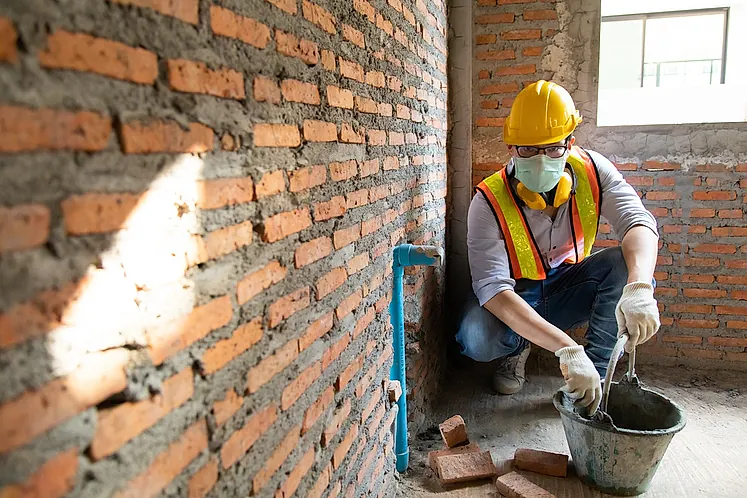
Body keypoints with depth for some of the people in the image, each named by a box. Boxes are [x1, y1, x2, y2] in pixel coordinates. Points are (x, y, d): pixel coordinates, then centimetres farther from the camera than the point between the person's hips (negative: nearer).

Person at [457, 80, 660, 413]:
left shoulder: (591, 170, -15)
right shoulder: (489, 201, -27)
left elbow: (638, 223, -28)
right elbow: (493, 289, -36)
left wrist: (639, 287, -52)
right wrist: (566, 348, -48)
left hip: (567, 291, 3)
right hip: (514, 300, -2)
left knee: (626, 264, -26)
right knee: (476, 338, -34)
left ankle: (595, 373, -13)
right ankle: (516, 349, 5)